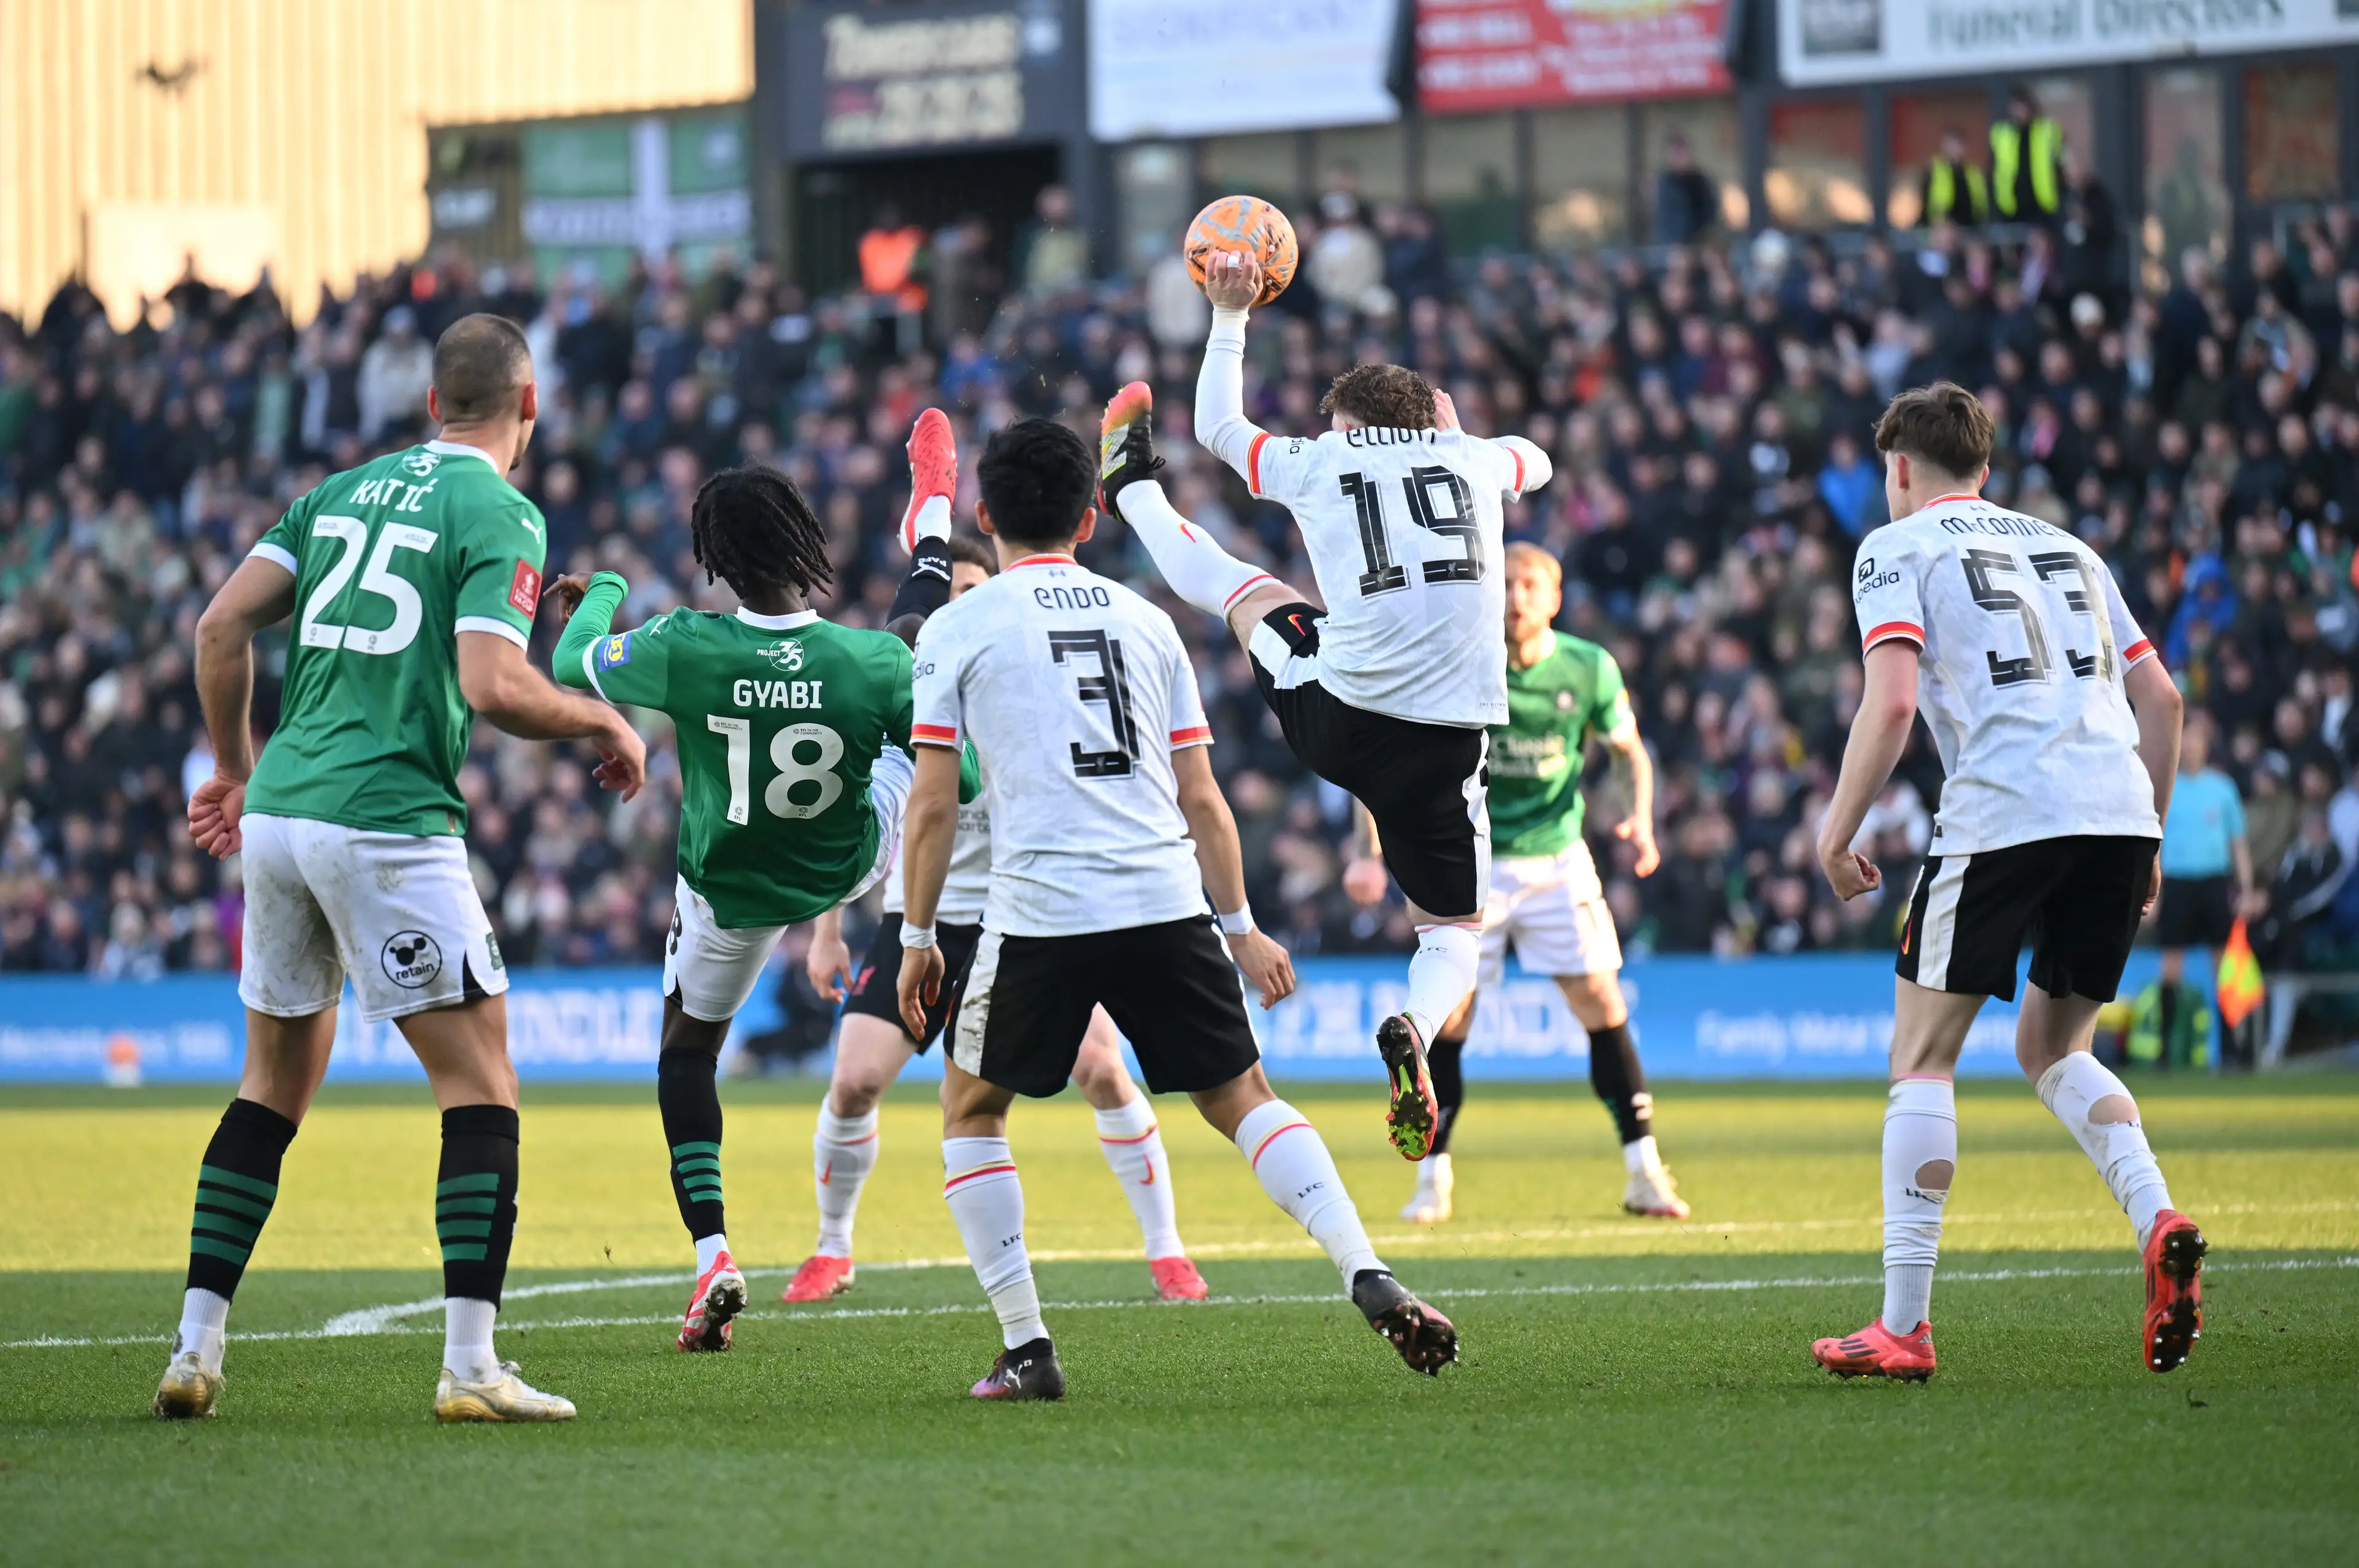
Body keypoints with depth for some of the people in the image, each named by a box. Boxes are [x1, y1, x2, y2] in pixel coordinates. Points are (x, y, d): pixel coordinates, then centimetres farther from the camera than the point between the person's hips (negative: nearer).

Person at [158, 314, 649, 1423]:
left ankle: (194, 1350, 13)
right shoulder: (499, 513, -5)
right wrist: (605, 723, 0)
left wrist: (234, 771, 23)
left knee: (274, 1084, 17)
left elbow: (221, 628, 11)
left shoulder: (344, 491, 15)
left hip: (280, 810, 7)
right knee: (480, 1083, 0)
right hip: (389, 823, -7)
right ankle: (470, 1366, -8)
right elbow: (491, 686, -17)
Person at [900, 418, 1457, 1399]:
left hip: (1039, 913, -3)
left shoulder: (957, 629, 5)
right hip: (1166, 905, 3)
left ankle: (1026, 1347, 8)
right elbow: (1201, 799, 15)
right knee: (1244, 1099, 11)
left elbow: (933, 803, 1)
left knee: (971, 1109, 16)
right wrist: (1240, 927, 22)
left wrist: (918, 934, 10)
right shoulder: (1145, 621, 16)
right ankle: (1369, 1279, -10)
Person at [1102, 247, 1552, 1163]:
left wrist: (1229, 317, 36)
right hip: (1448, 740, 0)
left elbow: (1219, 428, 28)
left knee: (1245, 588, 29)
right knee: (1455, 931, 15)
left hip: (1337, 718, 0)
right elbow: (1536, 463, 37)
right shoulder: (1473, 459, 11)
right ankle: (1415, 1029, -17)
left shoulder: (1315, 463, 7)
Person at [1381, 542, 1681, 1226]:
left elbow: (1629, 750, 9)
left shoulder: (1590, 668, -7)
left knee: (1603, 1006, -5)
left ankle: (1644, 1174, 2)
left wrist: (1639, 819, -9)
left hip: (1557, 857, 1)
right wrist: (1375, 852, -15)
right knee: (1447, 1017, -5)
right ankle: (1432, 1181, 8)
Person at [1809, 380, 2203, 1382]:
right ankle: (2158, 1220, -7)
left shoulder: (1897, 549, 8)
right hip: (2118, 812, 5)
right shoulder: (2066, 548, 26)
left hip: (2001, 815, -5)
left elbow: (1892, 702, -7)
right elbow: (2160, 699, 20)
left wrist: (1838, 832, 2)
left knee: (1923, 1057, 5)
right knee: (2053, 1048, 20)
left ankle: (1903, 1324, 1)